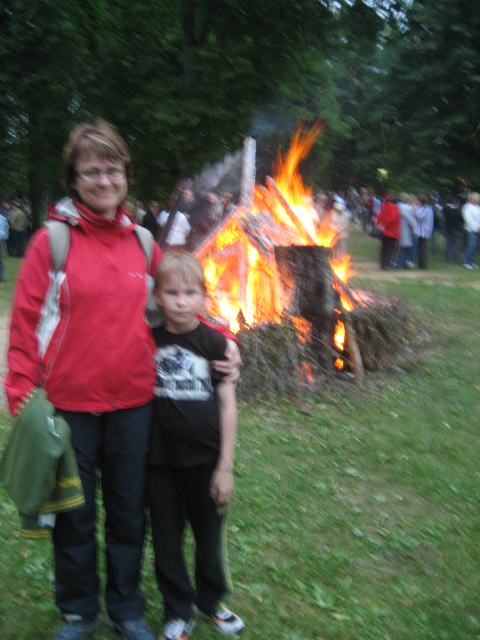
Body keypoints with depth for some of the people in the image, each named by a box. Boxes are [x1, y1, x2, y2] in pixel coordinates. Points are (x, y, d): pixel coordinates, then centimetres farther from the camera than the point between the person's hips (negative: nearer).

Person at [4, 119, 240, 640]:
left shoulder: (142, 243, 5)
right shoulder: (52, 241, -6)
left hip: (133, 402, 3)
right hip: (69, 402, -3)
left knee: (128, 511, 15)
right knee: (75, 516, 13)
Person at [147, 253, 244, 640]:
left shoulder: (214, 343, -7)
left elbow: (228, 407, -5)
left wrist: (225, 466, -6)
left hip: (205, 459, -1)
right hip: (161, 460, 1)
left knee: (209, 535, 15)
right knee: (167, 539, 11)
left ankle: (211, 600, 38)